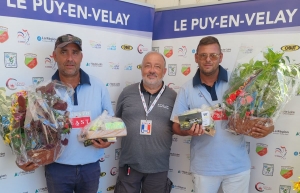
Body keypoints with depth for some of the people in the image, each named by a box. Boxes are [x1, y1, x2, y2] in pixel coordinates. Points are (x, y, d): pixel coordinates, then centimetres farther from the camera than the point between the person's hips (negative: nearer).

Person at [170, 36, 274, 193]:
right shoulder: (187, 89, -3)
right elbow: (176, 125, -1)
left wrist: (266, 127, -20)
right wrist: (188, 130, -23)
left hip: (237, 165, 0)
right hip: (204, 167, 0)